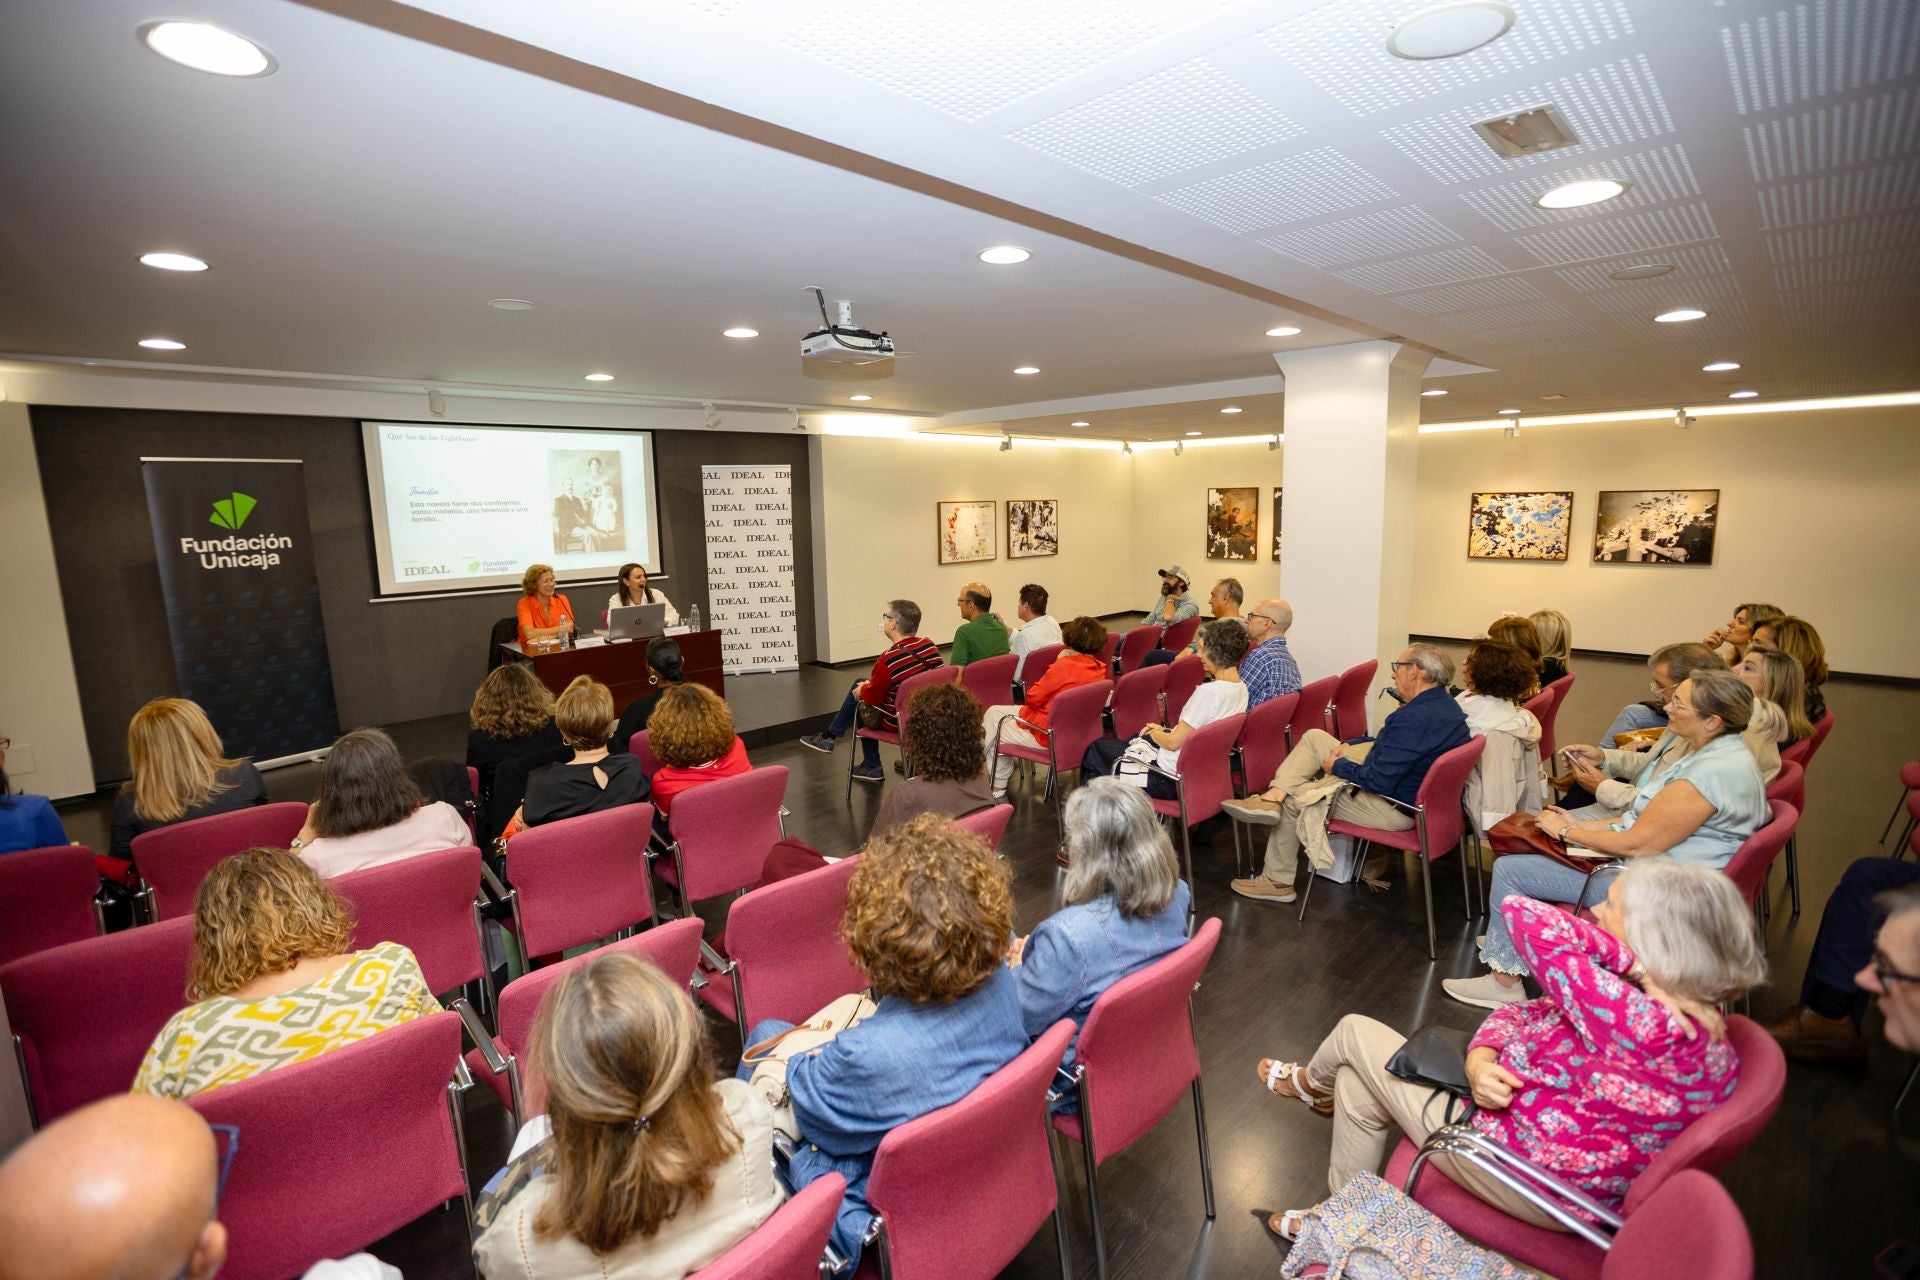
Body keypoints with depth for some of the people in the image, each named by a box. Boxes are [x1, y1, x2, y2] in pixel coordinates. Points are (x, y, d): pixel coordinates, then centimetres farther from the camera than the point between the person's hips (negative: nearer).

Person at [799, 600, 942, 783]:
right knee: (860, 683, 21)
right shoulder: (930, 646, -7)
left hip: (897, 722, -7)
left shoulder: (888, 659, -28)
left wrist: (862, 690, 8)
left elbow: (872, 696, -17)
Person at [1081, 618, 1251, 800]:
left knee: (1095, 749, 7)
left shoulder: (1209, 692, -28)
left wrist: (1154, 733, -1)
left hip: (1171, 779, -9)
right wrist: (1164, 730, 9)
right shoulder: (1241, 688, 0)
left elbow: (1173, 743, -22)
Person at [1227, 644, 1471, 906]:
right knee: (1314, 737, 9)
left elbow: (1379, 780, -29)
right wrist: (1349, 746, 6)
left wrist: (1338, 766, -12)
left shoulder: (1415, 718, -30)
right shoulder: (1445, 704, 3)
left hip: (1393, 807, -10)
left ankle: (1277, 882, 18)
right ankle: (1272, 797, -4)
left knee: (1293, 800, 5)